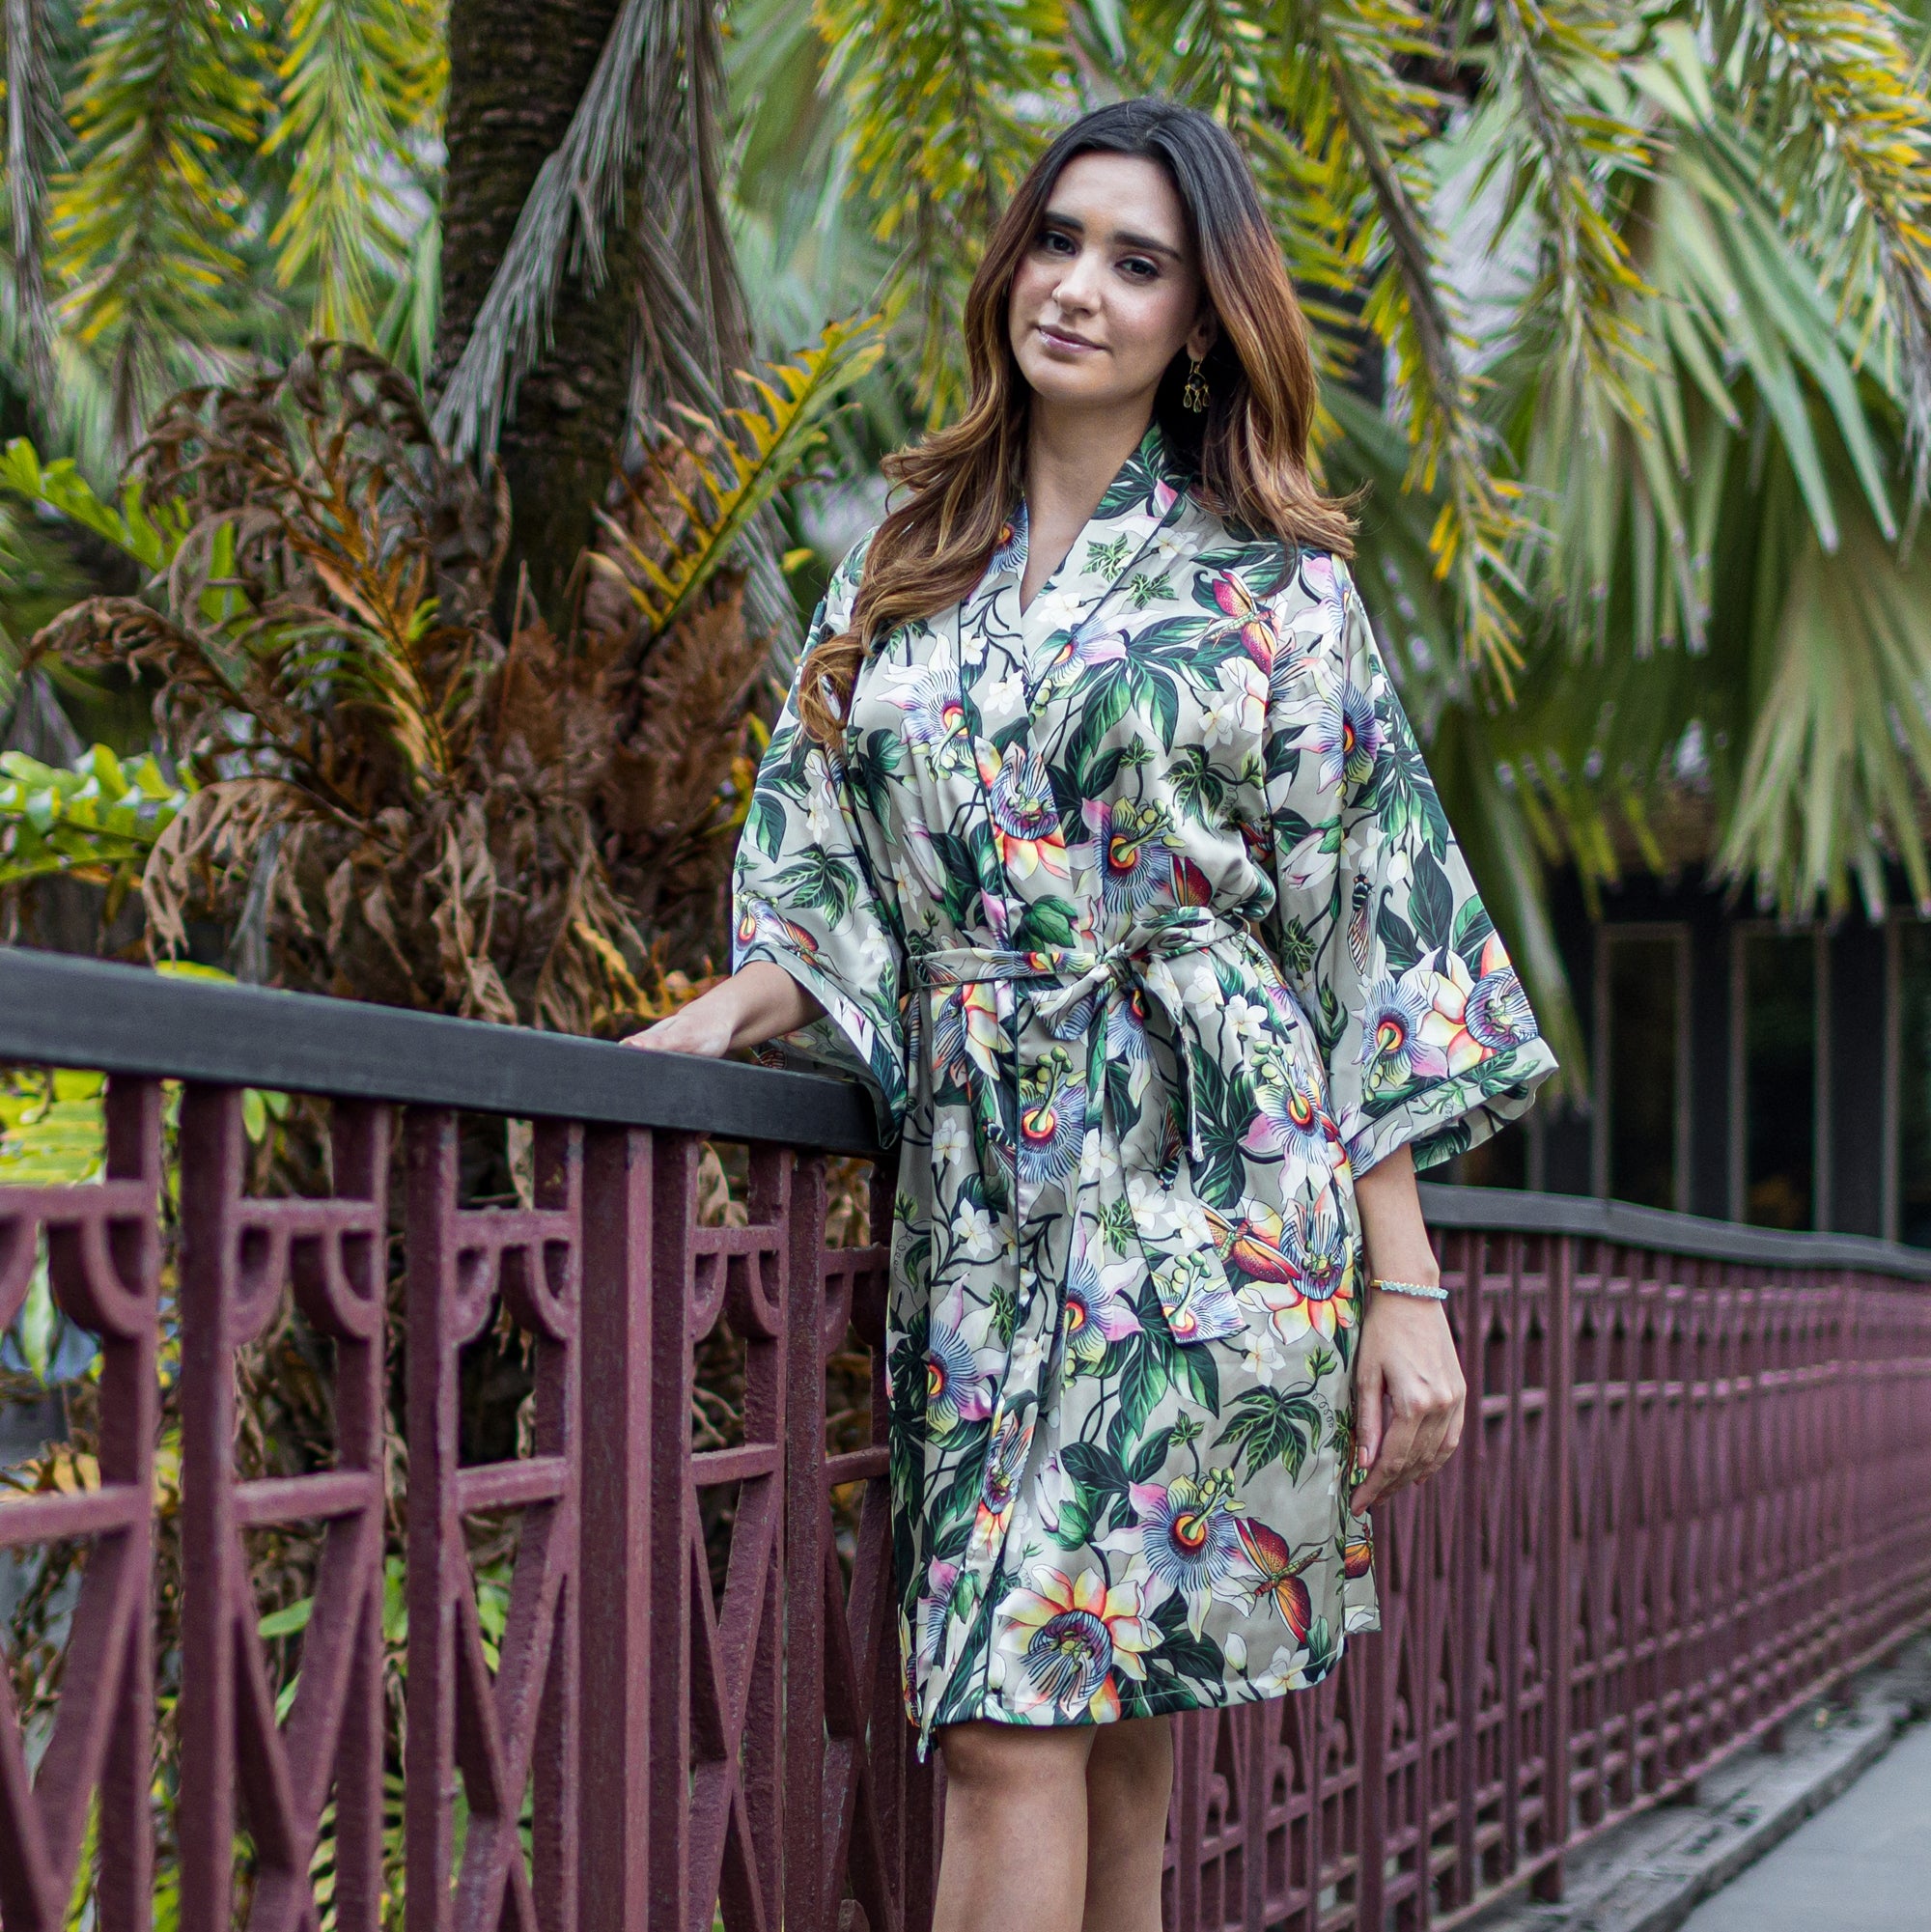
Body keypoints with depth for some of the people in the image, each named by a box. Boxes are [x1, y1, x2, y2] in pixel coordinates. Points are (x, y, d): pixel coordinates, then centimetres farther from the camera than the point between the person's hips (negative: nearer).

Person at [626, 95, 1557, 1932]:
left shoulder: (1275, 584, 4)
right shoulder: (897, 574, 16)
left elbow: (1370, 942, 1)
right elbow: (835, 902, 13)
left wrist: (1406, 1290, -5)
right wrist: (740, 1002, -10)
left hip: (1204, 1184, -4)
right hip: (977, 1193, 4)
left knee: (1015, 1723, -13)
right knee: (1102, 1718, 4)